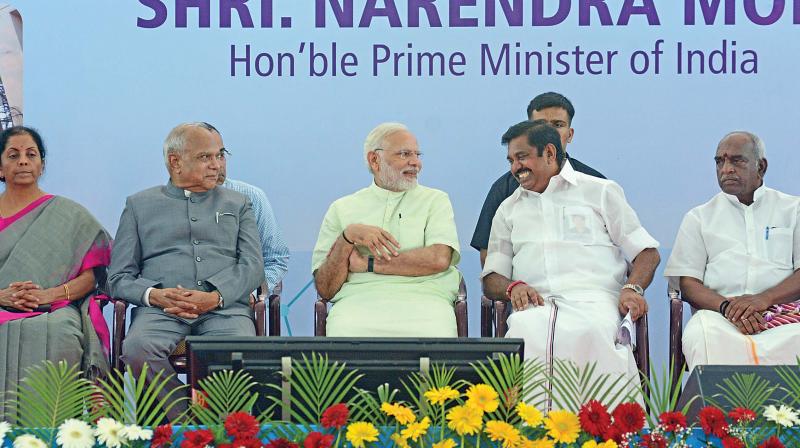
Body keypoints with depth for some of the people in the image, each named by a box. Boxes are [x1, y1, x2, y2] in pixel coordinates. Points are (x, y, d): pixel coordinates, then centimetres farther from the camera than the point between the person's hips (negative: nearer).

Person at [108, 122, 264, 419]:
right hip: (160, 310, 0)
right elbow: (119, 277, 14)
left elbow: (253, 266, 10)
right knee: (137, 348, -35)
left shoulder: (237, 204, 25)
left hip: (225, 308, 0)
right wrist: (154, 294, -9)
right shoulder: (140, 205, 21)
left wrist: (215, 297, -10)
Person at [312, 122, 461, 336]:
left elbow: (439, 259, -5)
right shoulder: (342, 208, 17)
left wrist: (367, 264, -3)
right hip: (359, 301, 1)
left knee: (432, 334, -34)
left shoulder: (435, 200, 16)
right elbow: (325, 289, 9)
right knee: (346, 332, -33)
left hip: (422, 299, -1)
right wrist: (348, 236, -7)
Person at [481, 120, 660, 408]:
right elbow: (491, 279, 24)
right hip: (535, 305, 2)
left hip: (593, 299, -2)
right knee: (525, 331, -38)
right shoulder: (509, 209, 29)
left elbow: (647, 252, 15)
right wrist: (513, 287, -1)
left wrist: (632, 288, -6)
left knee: (593, 330, -40)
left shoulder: (600, 191, 20)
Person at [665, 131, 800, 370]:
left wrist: (764, 299, -13)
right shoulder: (698, 217, 21)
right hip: (719, 315, 0)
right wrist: (727, 306, -11)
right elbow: (687, 283, 10)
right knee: (700, 338, -36)